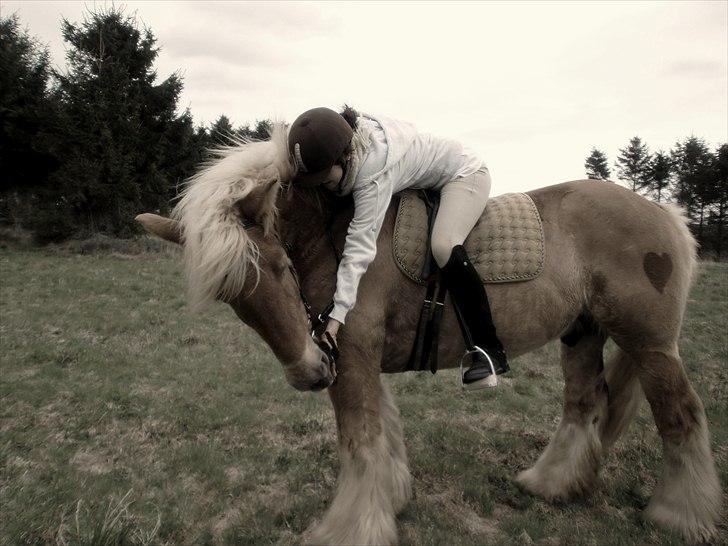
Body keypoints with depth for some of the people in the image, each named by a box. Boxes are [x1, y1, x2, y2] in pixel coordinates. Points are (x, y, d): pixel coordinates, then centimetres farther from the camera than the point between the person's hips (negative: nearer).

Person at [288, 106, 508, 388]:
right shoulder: (341, 132, -17)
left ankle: (490, 350, -23)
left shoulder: (373, 173, -39)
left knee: (443, 245, -34)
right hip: (425, 182, 10)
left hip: (464, 174, -10)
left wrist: (337, 315, -43)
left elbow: (359, 248, -42)